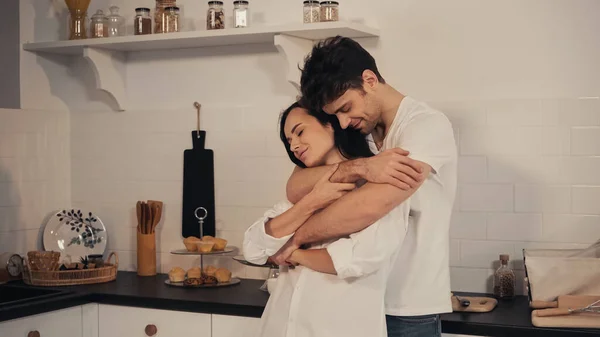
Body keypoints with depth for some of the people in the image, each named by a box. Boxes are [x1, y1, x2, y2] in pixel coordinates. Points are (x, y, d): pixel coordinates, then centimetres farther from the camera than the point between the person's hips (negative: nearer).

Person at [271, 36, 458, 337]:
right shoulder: (352, 133, 5)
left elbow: (371, 205, -27)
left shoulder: (427, 126, -14)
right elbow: (295, 190, -9)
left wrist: (297, 238, -16)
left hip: (408, 311, -5)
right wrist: (356, 168, -26)